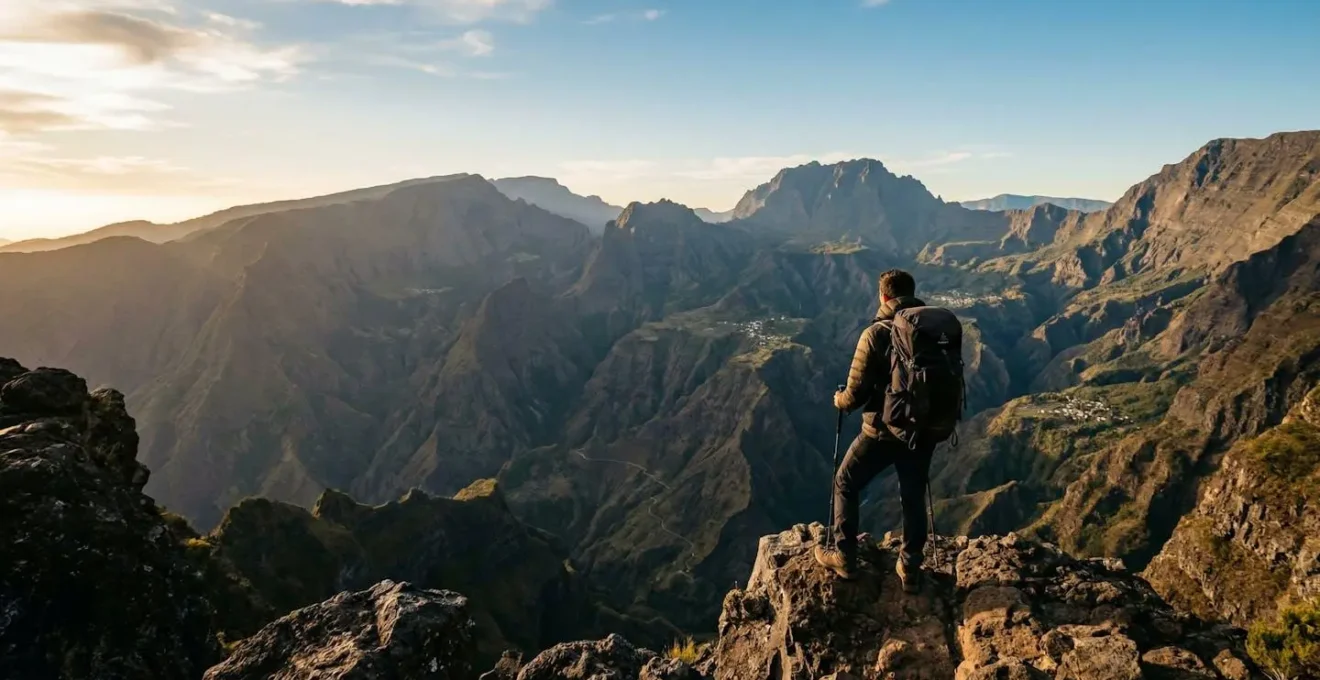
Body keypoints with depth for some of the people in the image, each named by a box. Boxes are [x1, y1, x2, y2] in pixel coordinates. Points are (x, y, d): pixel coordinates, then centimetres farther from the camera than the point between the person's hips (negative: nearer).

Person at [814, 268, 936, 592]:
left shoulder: (876, 334, -16)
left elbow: (856, 393, -16)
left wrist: (839, 400, 6)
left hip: (882, 431, -4)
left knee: (845, 484, 16)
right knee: (914, 498, 18)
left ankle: (844, 557, 22)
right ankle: (911, 570, 26)